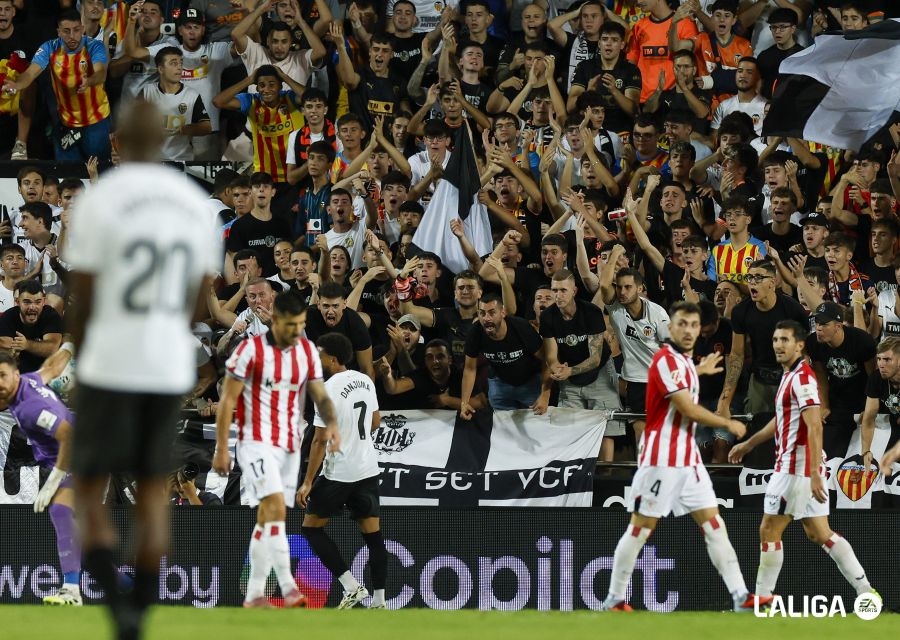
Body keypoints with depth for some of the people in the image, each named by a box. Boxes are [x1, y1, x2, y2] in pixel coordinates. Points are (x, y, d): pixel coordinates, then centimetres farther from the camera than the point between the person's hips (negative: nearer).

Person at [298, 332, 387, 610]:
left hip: (338, 473, -7)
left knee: (311, 527, 7)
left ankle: (351, 586, -3)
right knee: (373, 534, 8)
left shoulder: (328, 390, -16)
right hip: (369, 469, 7)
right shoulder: (366, 381, 5)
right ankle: (379, 601, 5)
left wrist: (308, 482, -11)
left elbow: (320, 440, -16)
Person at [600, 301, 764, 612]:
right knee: (640, 528, -3)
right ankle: (614, 600, 5)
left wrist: (698, 371, 38)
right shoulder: (666, 359, -14)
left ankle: (741, 597, -2)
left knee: (714, 525, 2)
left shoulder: (684, 360, 13)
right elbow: (689, 409, -18)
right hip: (661, 456, -9)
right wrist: (728, 423, -7)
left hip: (688, 458, 9)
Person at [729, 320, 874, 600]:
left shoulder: (802, 377, -15)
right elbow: (781, 420, 30)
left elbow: (814, 427, -23)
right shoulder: (790, 375, 15)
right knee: (819, 533, 10)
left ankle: (762, 597, 4)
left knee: (769, 530, -2)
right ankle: (865, 590, 6)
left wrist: (814, 473, -29)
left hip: (795, 468, -10)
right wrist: (748, 444, 38)